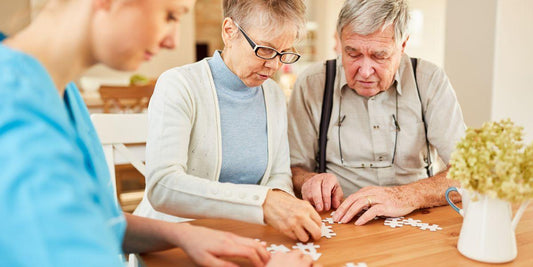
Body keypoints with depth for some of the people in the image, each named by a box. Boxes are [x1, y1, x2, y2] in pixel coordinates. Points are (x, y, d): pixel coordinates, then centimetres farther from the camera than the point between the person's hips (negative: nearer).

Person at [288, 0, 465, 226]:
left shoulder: (431, 81, -3)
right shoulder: (312, 84, -2)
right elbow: (293, 167, 1)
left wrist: (406, 196, -26)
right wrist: (311, 181, -21)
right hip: (336, 224, 0)